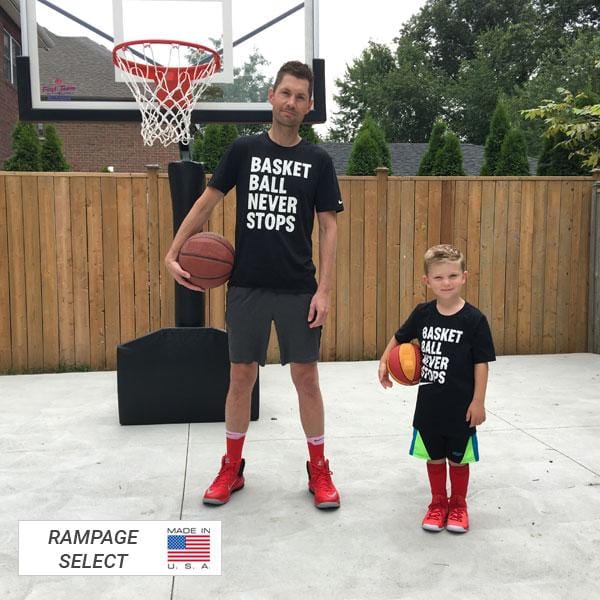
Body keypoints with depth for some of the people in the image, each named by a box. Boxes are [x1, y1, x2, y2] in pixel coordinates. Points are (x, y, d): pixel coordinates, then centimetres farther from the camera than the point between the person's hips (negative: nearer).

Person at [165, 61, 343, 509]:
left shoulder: (318, 161, 3)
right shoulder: (244, 150, 4)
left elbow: (329, 227, 0)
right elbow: (207, 202, 7)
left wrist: (325, 289, -9)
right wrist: (173, 253, -3)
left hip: (298, 289, 0)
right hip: (247, 285, 1)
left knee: (306, 378, 3)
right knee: (242, 376, 8)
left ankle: (319, 471, 21)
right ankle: (232, 468, 26)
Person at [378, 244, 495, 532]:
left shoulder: (474, 319, -13)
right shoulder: (423, 314, -4)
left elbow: (481, 363, -10)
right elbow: (400, 337, 14)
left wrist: (478, 401, -11)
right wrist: (384, 362, 4)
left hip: (461, 406, -3)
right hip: (429, 403, 3)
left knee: (458, 457, 14)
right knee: (434, 456, 16)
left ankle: (458, 504, 34)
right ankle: (438, 502, 35)